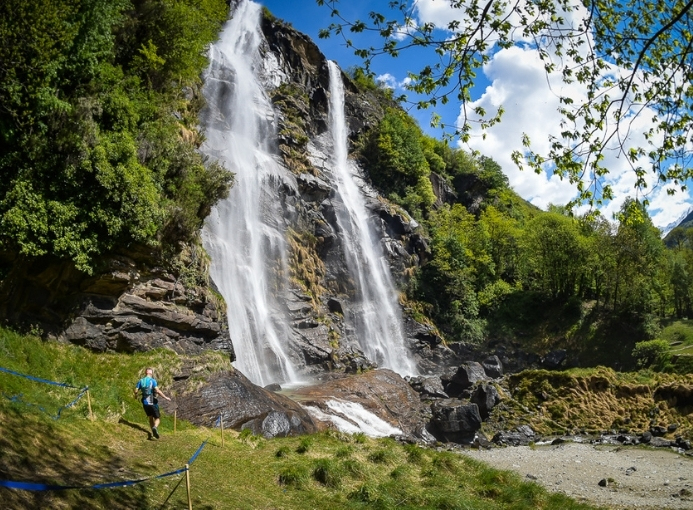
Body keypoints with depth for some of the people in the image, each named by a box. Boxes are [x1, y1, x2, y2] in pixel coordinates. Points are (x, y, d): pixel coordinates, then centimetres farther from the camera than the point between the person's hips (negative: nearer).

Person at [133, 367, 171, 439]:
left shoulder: (141, 381, 3)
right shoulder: (153, 380, -10)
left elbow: (136, 390, -3)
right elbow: (157, 391, -20)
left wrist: (135, 395, 20)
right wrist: (165, 397, -13)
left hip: (145, 403, 4)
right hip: (153, 403, -4)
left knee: (150, 417, 22)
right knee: (157, 418, 6)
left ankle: (154, 433, 22)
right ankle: (155, 427, -25)